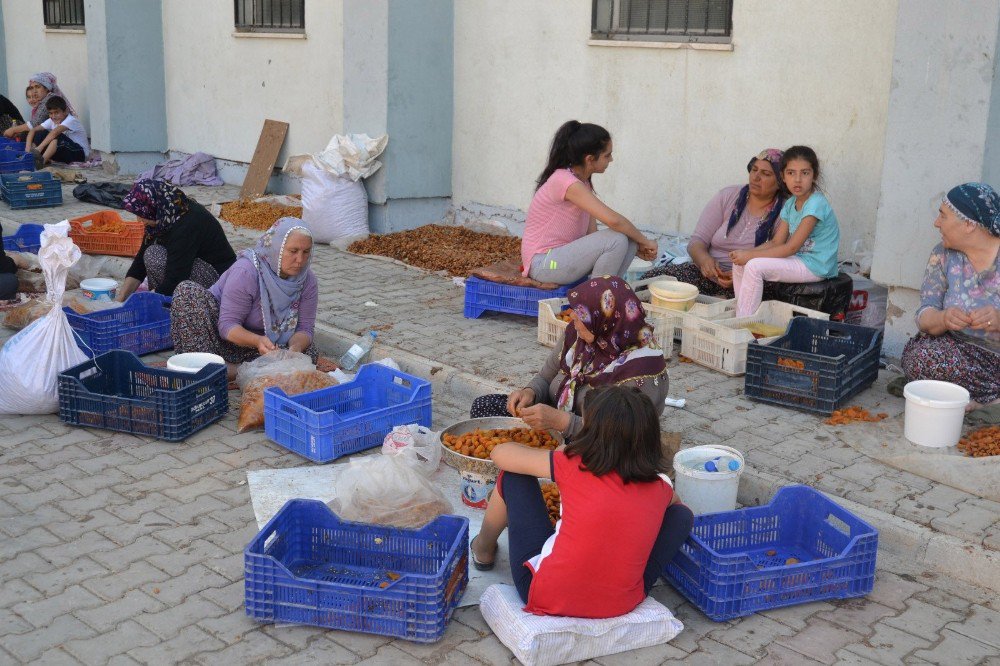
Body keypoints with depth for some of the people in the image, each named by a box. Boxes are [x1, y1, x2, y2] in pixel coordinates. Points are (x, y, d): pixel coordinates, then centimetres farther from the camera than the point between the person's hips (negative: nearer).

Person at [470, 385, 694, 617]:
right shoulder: (660, 487, -3)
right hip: (622, 604, 2)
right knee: (681, 515, 19)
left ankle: (484, 550, 39)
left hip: (546, 597, -2)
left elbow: (500, 453, 3)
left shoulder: (573, 466, -12)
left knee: (514, 474, 13)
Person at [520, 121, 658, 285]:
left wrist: (636, 245, -5)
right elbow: (613, 220, -29)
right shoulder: (564, 181, -20)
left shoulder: (583, 182, 11)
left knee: (629, 241, -3)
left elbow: (592, 233, 4)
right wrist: (644, 241, -14)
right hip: (542, 264, -9)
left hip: (564, 255, 9)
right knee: (616, 239, -22)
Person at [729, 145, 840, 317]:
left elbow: (792, 247, -21)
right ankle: (742, 312, 6)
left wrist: (750, 255, -19)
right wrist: (745, 254, -11)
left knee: (755, 266, -23)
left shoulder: (816, 204, -19)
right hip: (797, 260, 9)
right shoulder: (790, 203, 9)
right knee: (739, 263, 0)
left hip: (815, 266, -9)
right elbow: (777, 242, 6)